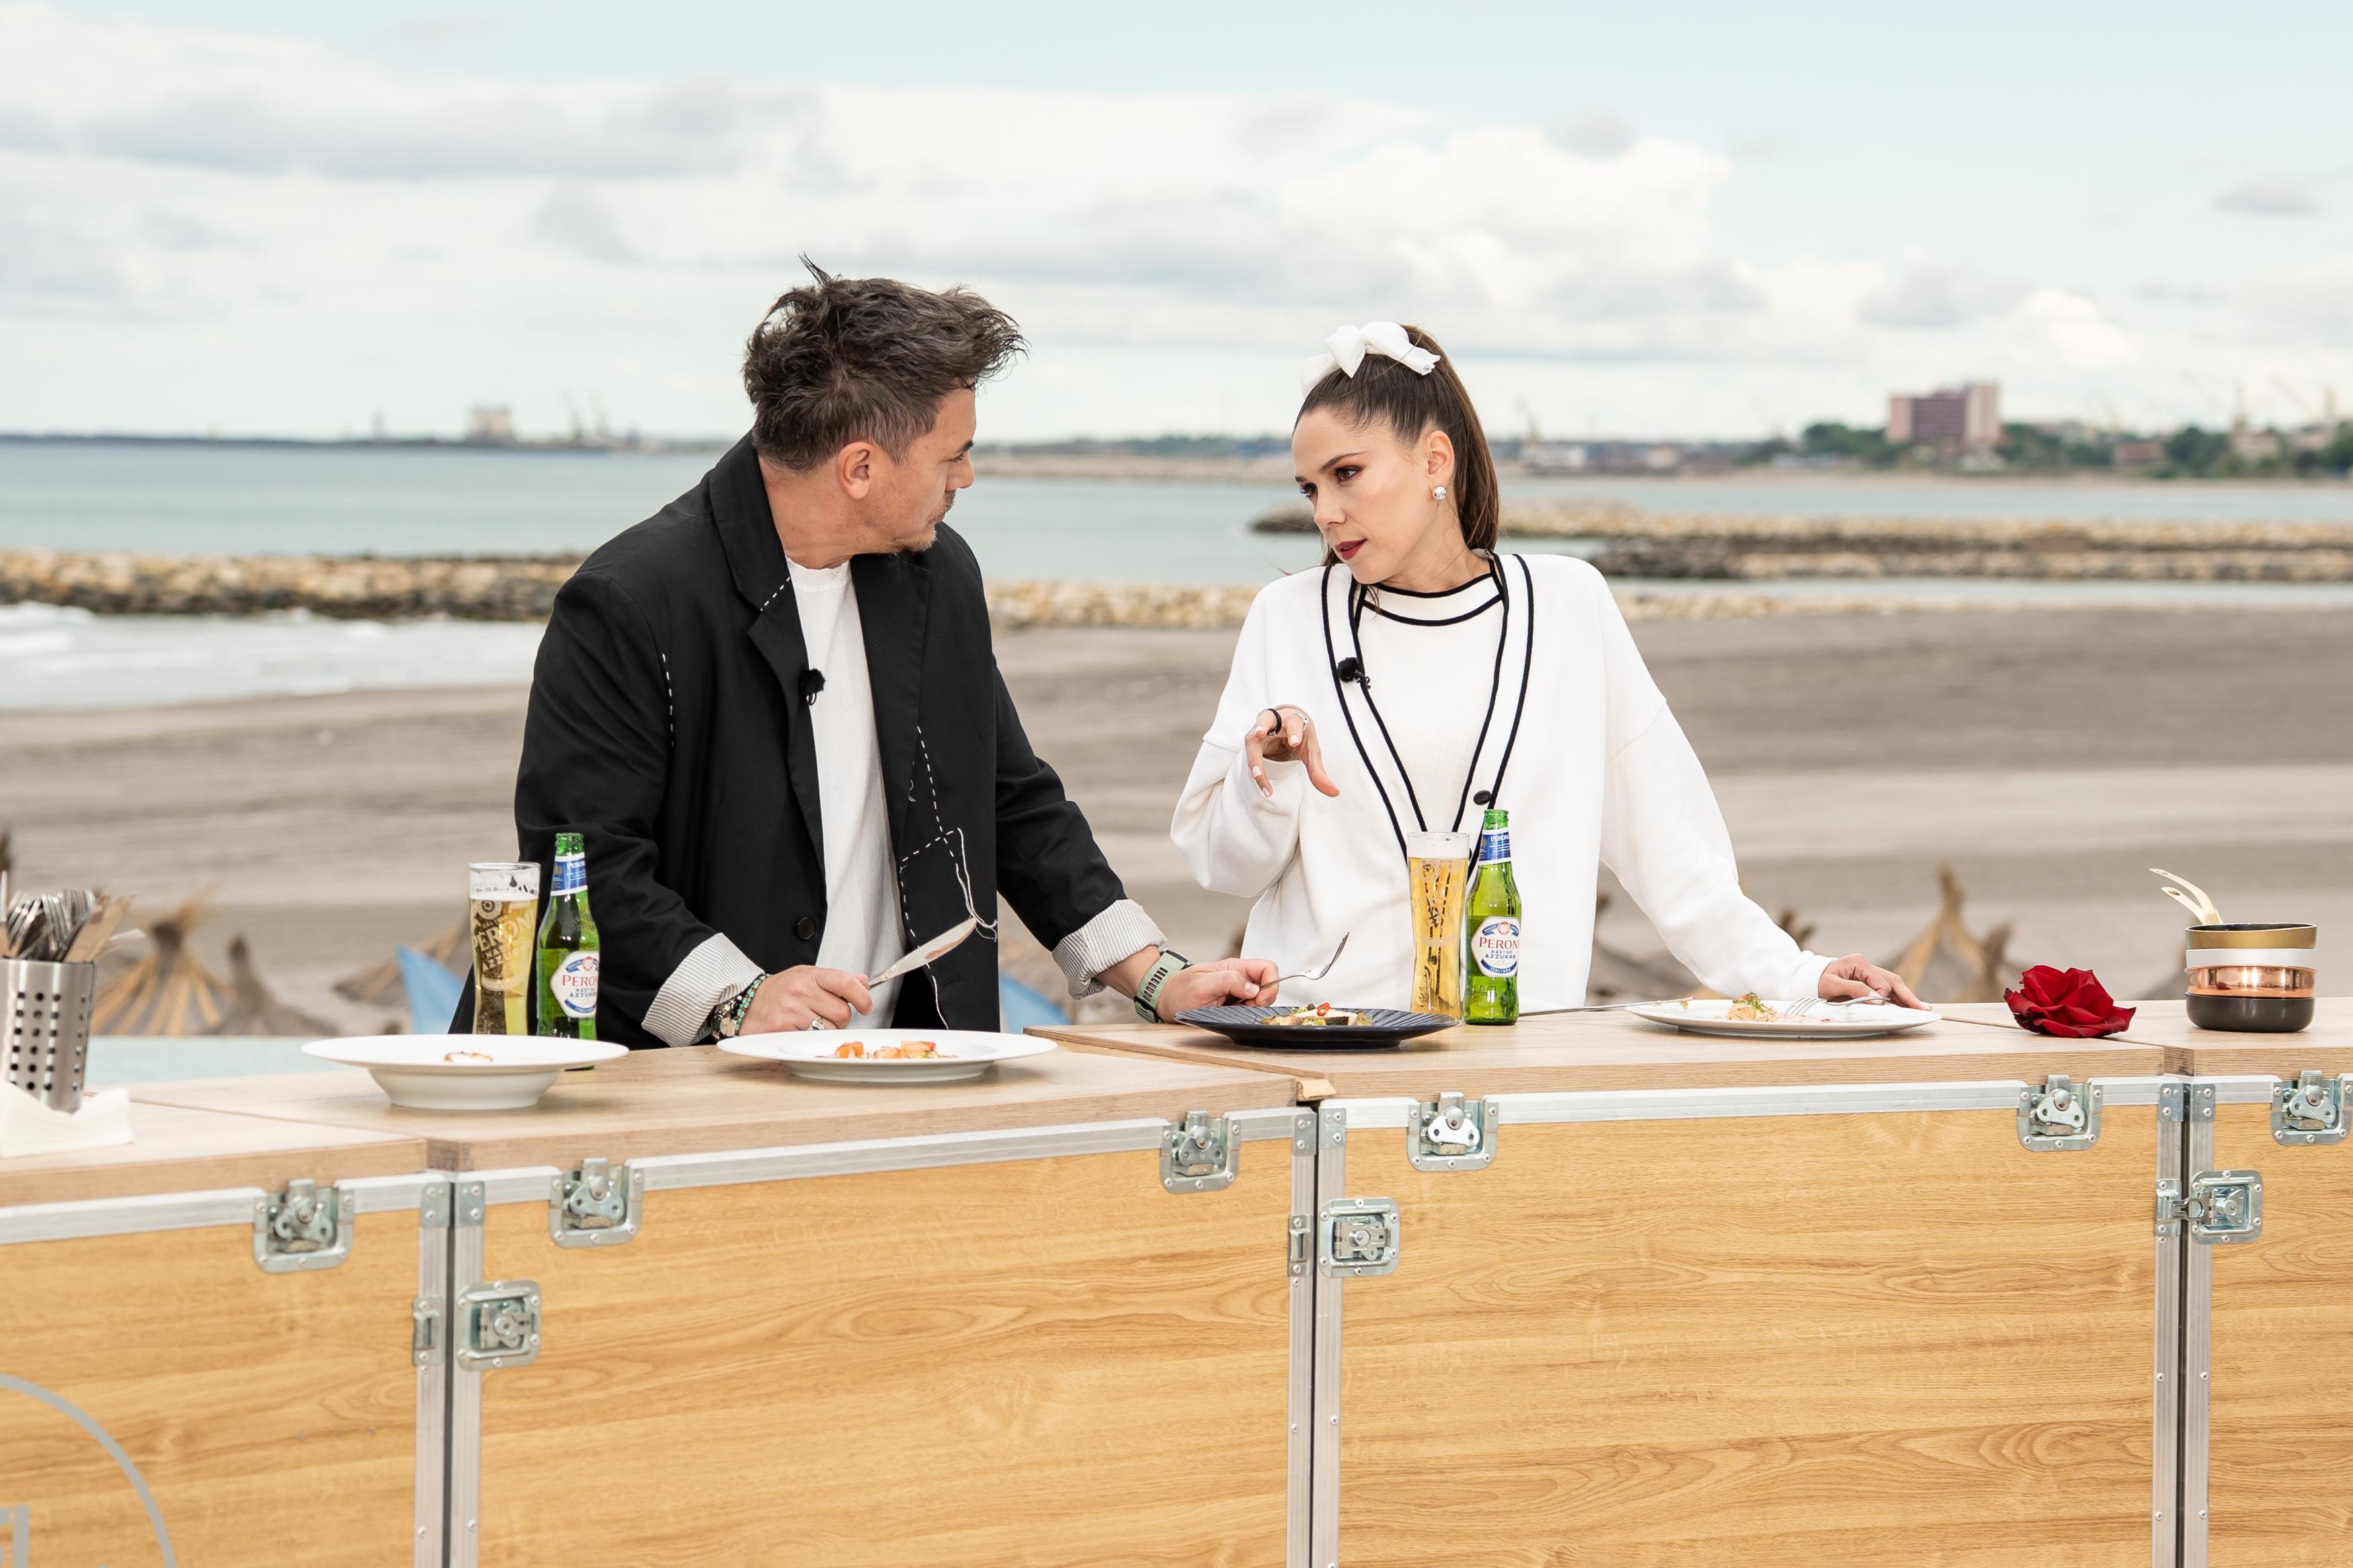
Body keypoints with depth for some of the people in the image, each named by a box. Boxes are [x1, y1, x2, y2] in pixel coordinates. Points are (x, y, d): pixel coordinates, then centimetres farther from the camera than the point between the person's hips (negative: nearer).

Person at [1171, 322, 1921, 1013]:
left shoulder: (1567, 604, 8)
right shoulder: (1289, 616, 8)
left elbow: (1665, 835, 11)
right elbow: (1227, 864, 9)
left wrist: (1792, 975, 5)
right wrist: (1272, 769, -10)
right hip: (1313, 1033, 0)